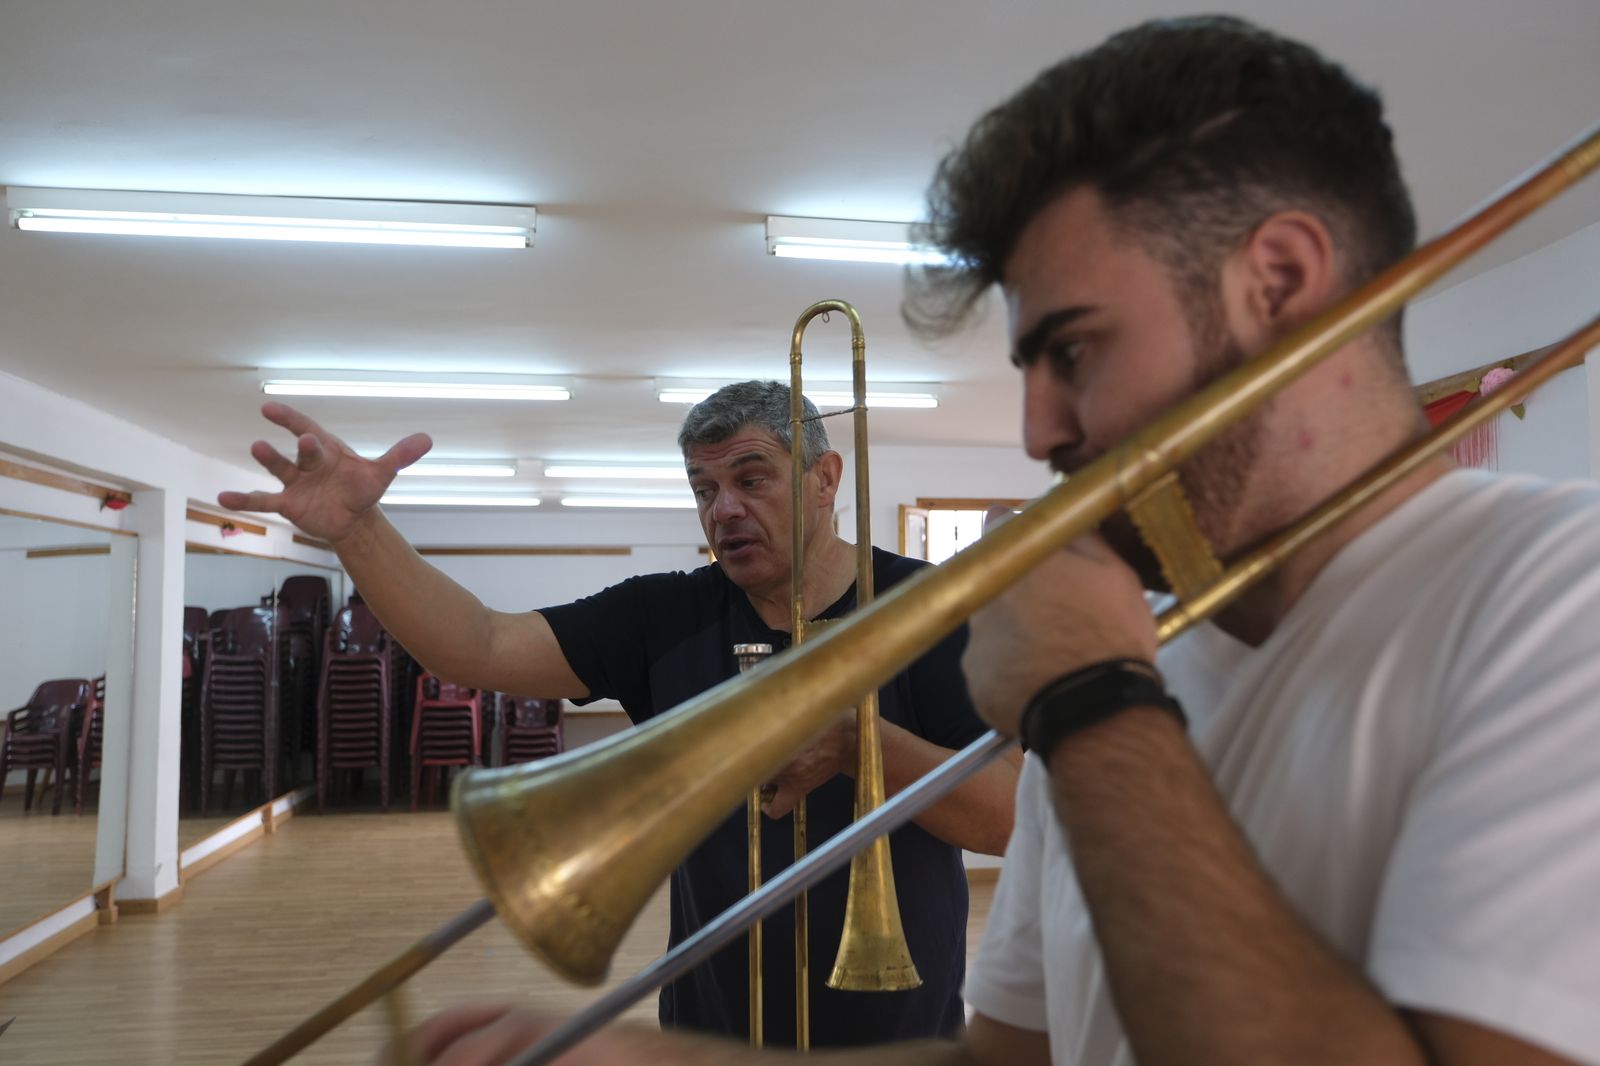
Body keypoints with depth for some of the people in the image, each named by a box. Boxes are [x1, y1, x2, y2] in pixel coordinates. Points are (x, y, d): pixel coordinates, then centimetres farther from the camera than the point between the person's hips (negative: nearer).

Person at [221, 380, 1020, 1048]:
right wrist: (356, 530, -27)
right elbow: (481, 650, -13)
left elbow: (1017, 817, -18)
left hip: (899, 1029, -1)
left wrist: (854, 736, -32)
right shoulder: (665, 620, -4)